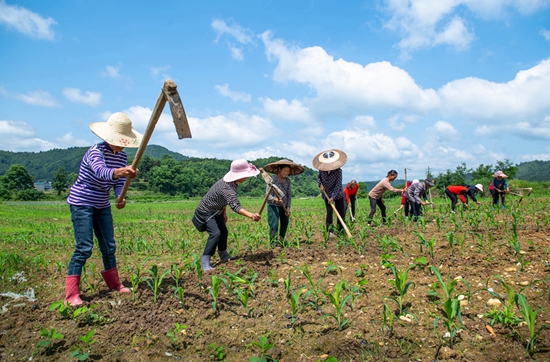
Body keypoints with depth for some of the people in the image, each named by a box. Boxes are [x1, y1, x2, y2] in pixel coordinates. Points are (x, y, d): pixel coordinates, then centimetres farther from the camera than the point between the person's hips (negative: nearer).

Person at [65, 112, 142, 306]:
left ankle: (114, 284, 26)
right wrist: (119, 171, -63)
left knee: (109, 246, 11)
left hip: (102, 206, 7)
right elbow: (102, 172, -42)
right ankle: (71, 294, -3)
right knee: (84, 248, -12)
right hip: (81, 203, -7)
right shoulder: (95, 151, -22)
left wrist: (120, 198, -25)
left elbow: (119, 183, -4)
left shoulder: (122, 157, 0)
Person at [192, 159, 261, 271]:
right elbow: (235, 206, -49)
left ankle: (223, 256, 36)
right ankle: (205, 263, -20)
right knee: (215, 233, -24)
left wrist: (224, 213, 17)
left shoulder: (231, 182, -6)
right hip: (206, 212, -10)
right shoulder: (227, 188, -37)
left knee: (224, 232, 17)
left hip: (216, 211, 10)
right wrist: (251, 215, -61)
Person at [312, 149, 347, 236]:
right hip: (327, 195, 1)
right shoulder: (321, 169, -12)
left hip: (338, 194, 0)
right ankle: (330, 231, -7)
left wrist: (333, 197, -25)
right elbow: (318, 177, 9)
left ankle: (341, 230, 19)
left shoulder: (338, 171, -20)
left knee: (341, 212, 5)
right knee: (329, 212, -9)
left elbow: (338, 184, -22)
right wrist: (320, 184, -11)